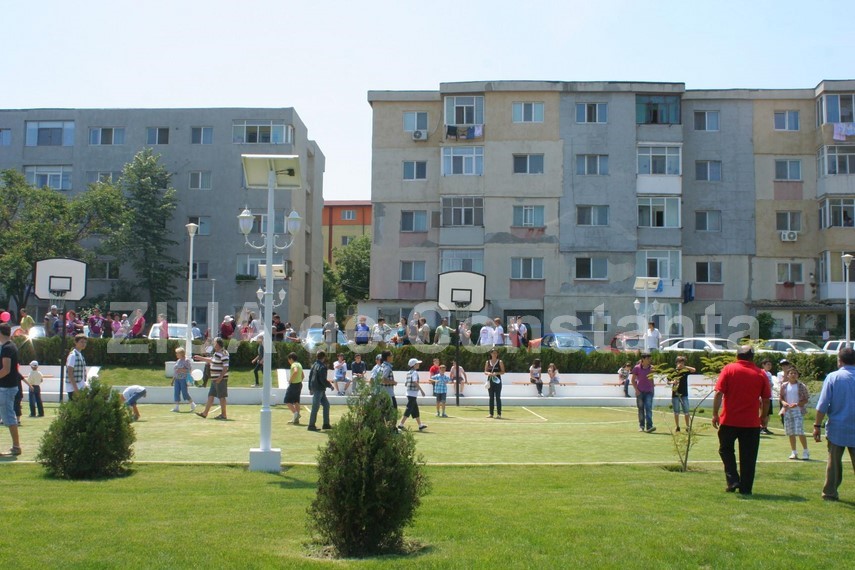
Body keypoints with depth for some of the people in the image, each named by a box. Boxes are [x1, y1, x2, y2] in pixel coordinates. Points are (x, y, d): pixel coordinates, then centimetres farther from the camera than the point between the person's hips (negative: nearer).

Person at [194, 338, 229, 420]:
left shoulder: (223, 354, -16)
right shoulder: (216, 353, 14)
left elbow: (226, 367, -21)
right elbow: (211, 360, 32)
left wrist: (220, 377, -24)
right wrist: (200, 358, 36)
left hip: (221, 379, -10)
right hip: (214, 379, 10)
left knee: (221, 396, -4)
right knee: (211, 395, 13)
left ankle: (224, 414, 3)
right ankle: (205, 413, 19)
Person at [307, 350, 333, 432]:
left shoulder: (314, 365, 12)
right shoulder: (322, 367, -16)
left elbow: (310, 377, 16)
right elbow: (323, 379, -20)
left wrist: (310, 388, 21)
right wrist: (330, 386, -6)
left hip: (314, 388, 10)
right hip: (319, 389, -10)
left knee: (326, 404, 15)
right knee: (315, 407, -4)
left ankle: (326, 424, 17)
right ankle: (311, 425, 0)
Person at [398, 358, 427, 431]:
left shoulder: (408, 372, 14)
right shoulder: (414, 372, -12)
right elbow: (415, 382, -22)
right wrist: (421, 390, -21)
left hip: (409, 393, 10)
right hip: (413, 394, -10)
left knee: (415, 410, 14)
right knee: (409, 409, -8)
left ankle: (420, 425, 22)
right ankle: (401, 425, -9)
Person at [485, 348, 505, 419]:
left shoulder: (500, 362, -1)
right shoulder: (488, 362, 8)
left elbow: (503, 372, -3)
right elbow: (485, 371, 10)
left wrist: (496, 373, -19)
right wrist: (488, 373, -12)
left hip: (497, 381, -3)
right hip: (490, 381, 3)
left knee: (498, 397, -4)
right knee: (491, 397, 7)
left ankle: (499, 414, -3)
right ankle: (491, 413, 11)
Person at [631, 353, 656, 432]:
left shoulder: (651, 368, 5)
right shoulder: (637, 368, -4)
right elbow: (632, 380, 1)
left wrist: (652, 389, 11)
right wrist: (636, 390, -7)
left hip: (649, 392, 2)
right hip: (640, 392, -1)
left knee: (649, 408, -11)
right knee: (641, 409, 7)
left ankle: (649, 427, -18)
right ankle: (641, 426, 19)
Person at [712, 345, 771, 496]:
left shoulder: (729, 369, -3)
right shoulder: (760, 374, 2)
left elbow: (719, 393, -10)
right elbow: (766, 400, 4)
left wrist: (715, 414, -6)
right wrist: (762, 418, 15)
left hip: (729, 421, -1)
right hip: (752, 423, 1)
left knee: (725, 449, 16)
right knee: (748, 457, 8)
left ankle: (733, 480, 4)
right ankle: (746, 488, 11)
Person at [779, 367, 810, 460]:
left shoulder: (801, 386, -3)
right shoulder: (784, 386, 8)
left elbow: (806, 400, -2)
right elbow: (781, 397, 15)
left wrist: (797, 404, -16)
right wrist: (783, 402, -7)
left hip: (798, 411, -4)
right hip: (787, 411, 4)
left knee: (800, 432, -10)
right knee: (791, 433, 8)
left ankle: (805, 451, 4)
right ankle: (793, 452, 17)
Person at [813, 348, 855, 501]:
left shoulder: (833, 377, -7)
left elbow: (822, 405, -8)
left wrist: (817, 426, -2)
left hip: (837, 429, -1)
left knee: (834, 462, 11)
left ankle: (830, 492, 16)